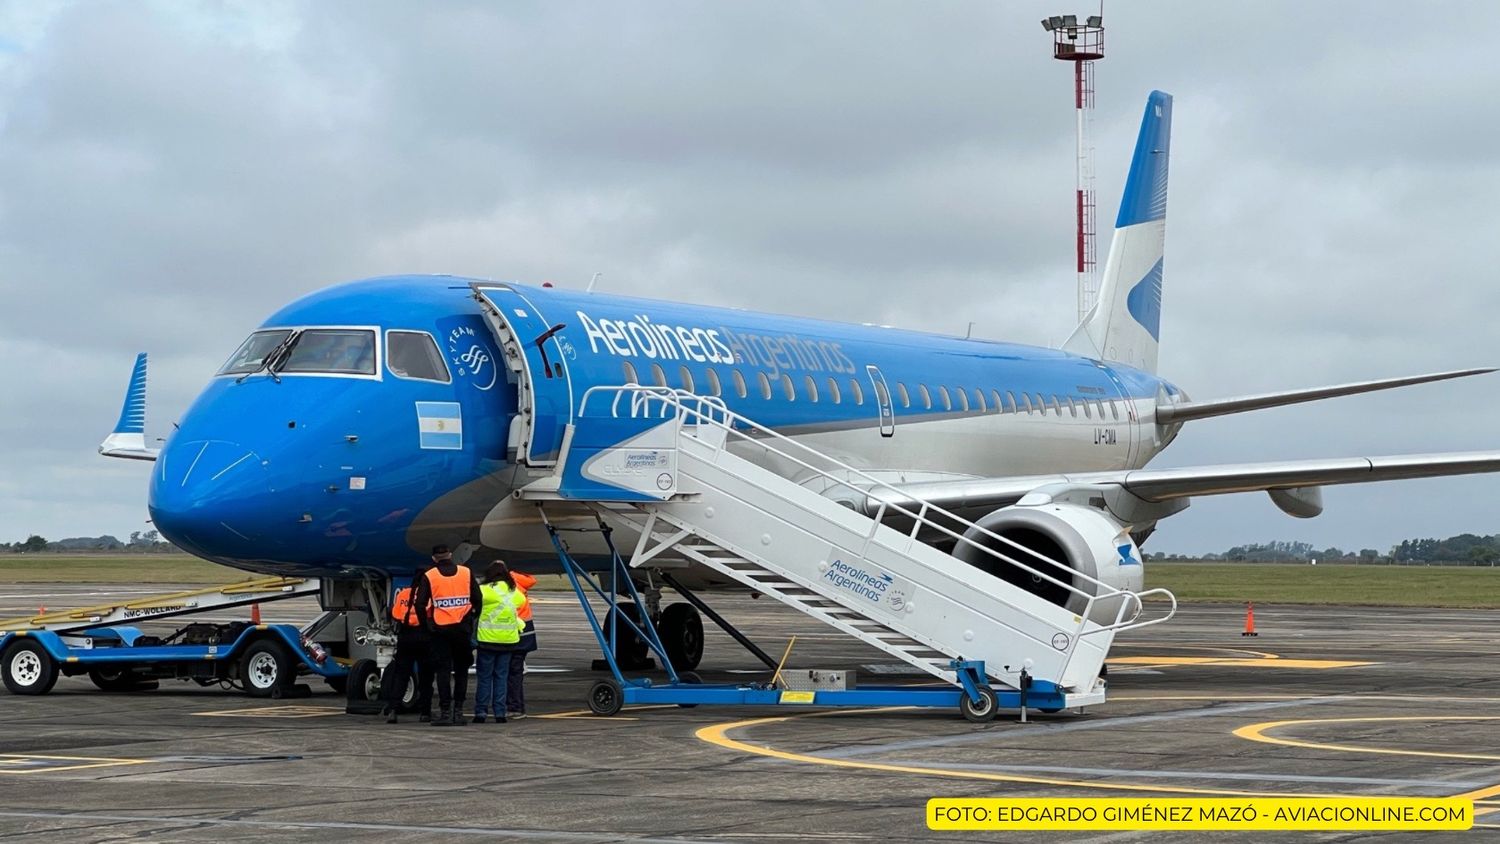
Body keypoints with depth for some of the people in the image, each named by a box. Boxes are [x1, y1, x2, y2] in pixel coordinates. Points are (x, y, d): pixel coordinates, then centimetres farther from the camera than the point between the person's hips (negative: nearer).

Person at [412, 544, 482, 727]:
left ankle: (445, 711, -4)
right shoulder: (467, 573, 3)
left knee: (443, 670, 2)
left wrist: (426, 626, 5)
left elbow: (420, 605, -7)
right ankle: (458, 710, 9)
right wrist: (471, 620, 14)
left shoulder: (429, 577, -3)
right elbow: (478, 600, 2)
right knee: (461, 669, 12)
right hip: (463, 628, 2)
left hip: (440, 629, -2)